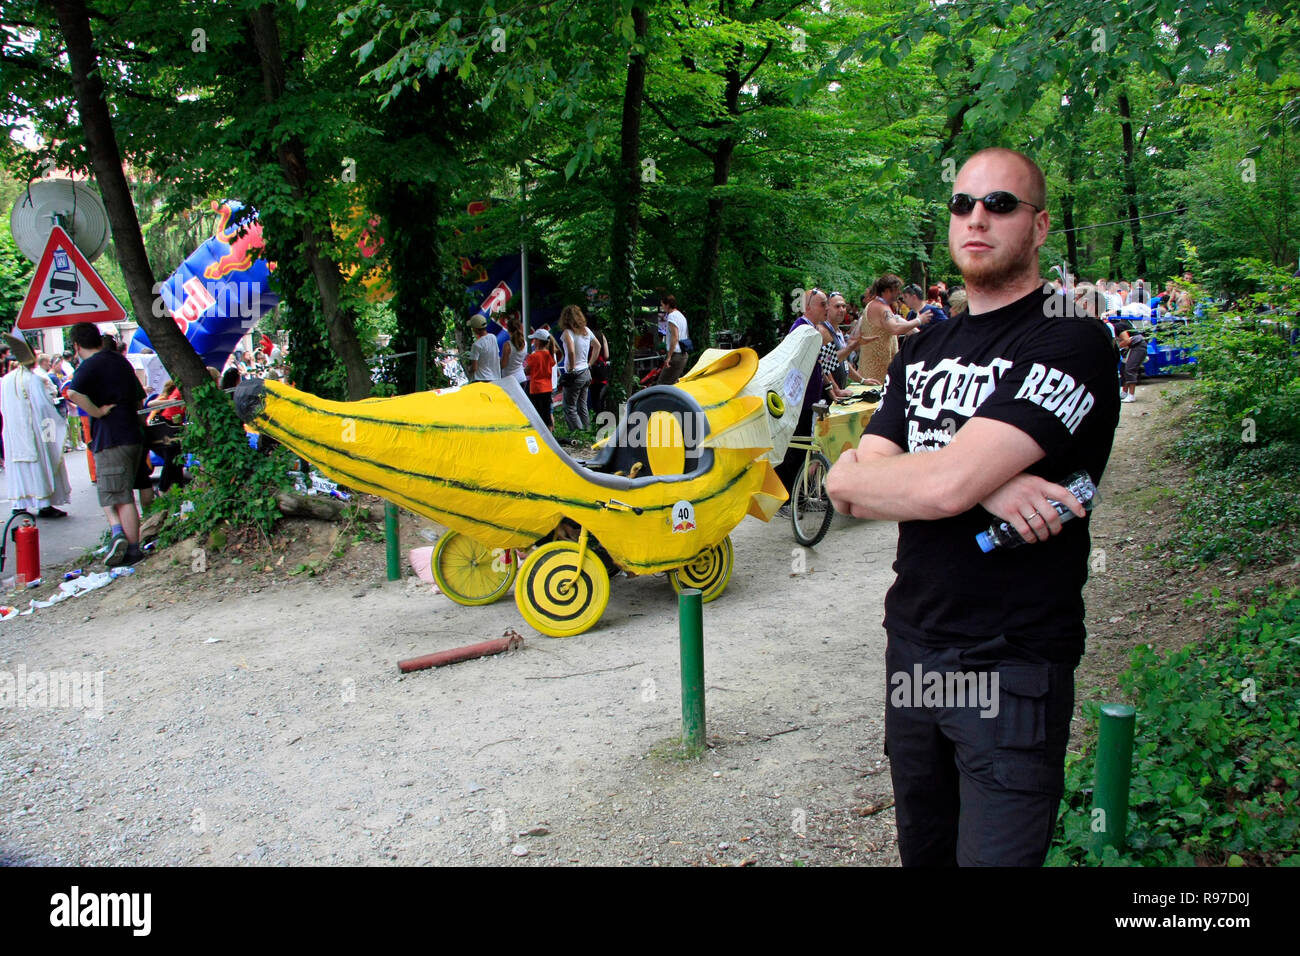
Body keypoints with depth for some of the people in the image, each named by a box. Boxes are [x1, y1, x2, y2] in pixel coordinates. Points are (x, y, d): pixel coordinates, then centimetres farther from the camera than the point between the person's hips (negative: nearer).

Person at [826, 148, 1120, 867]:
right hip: (911, 645, 7)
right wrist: (984, 486, -17)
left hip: (1015, 666, -6)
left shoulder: (1072, 342, -12)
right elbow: (850, 491, -3)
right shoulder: (922, 352, 11)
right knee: (921, 848, 21)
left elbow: (944, 484, -26)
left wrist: (853, 473, -8)